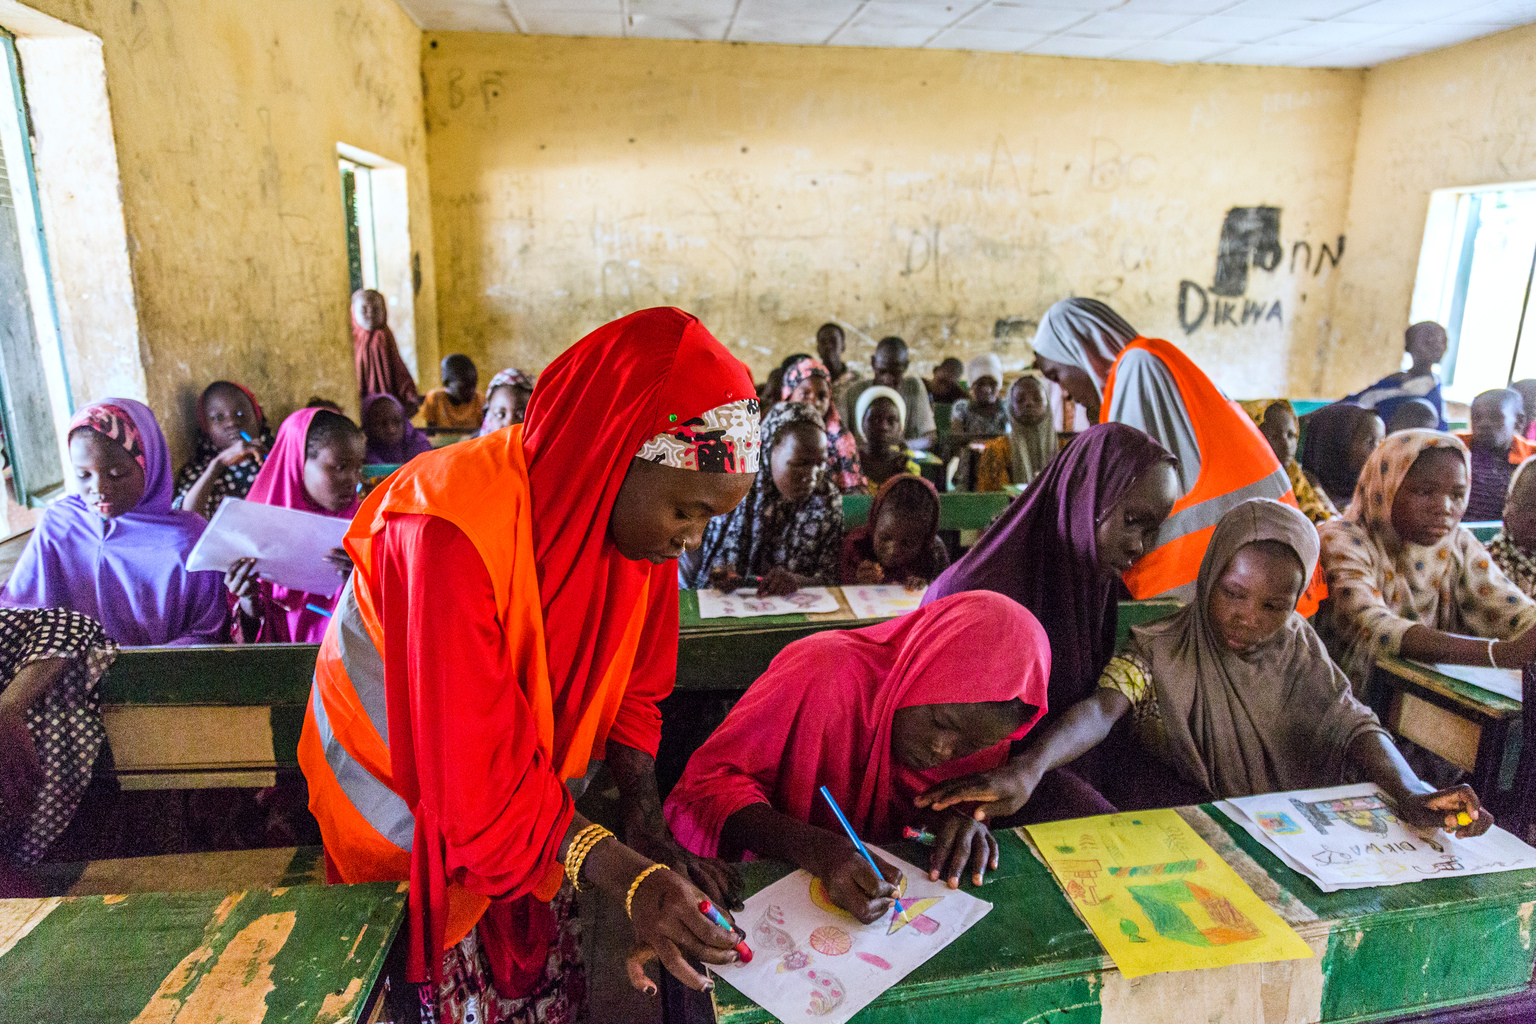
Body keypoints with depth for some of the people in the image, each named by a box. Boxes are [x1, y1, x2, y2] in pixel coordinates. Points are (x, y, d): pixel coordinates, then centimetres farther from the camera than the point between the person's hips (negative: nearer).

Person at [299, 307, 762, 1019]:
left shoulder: (641, 516, -14)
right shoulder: (454, 529, -34)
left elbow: (632, 688, -5)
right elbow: (475, 769, -32)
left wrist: (646, 825, -15)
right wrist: (623, 876, -35)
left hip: (532, 794, 5)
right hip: (409, 793, -4)